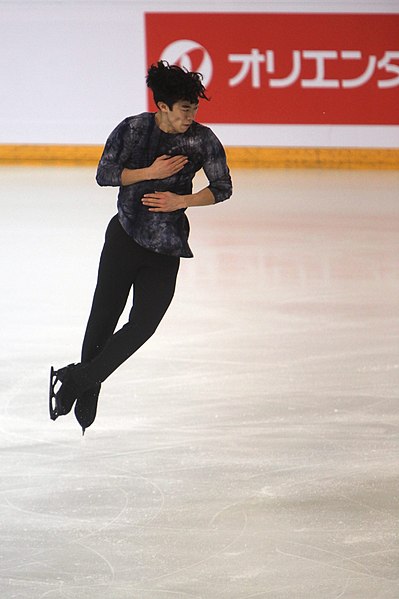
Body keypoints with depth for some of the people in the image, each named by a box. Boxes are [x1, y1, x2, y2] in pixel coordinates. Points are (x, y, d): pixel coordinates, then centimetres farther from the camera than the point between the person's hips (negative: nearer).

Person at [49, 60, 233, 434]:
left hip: (167, 249, 1)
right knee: (104, 317, 2)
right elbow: (104, 175, -4)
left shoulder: (202, 139, -5)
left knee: (143, 324, -7)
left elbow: (223, 188, 1)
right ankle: (87, 390, 20)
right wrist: (150, 172, -15)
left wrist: (181, 200, -12)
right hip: (125, 236, -1)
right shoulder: (133, 129, -5)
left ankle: (75, 379, 5)